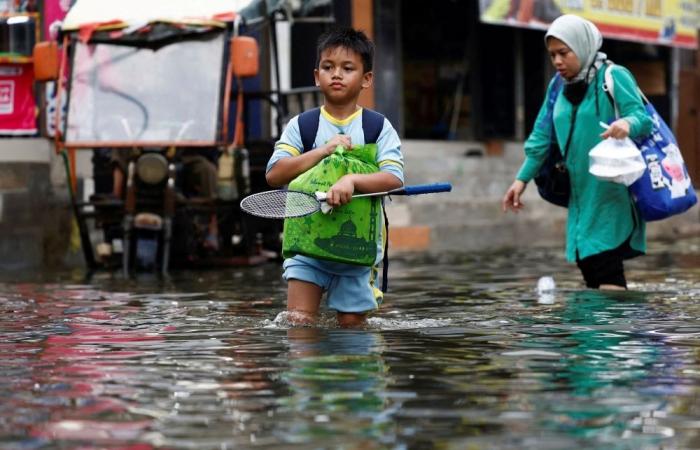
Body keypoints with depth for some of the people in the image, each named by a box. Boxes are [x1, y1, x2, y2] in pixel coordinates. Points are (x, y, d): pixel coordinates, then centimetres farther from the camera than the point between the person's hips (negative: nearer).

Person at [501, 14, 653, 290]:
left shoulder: (614, 77, -8)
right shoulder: (559, 87, 12)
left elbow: (642, 119, -16)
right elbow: (542, 138, 16)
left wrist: (627, 124, -39)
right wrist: (522, 179, 10)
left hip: (612, 192, -7)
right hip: (581, 193, 7)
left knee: (607, 275, -15)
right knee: (587, 265, 9)